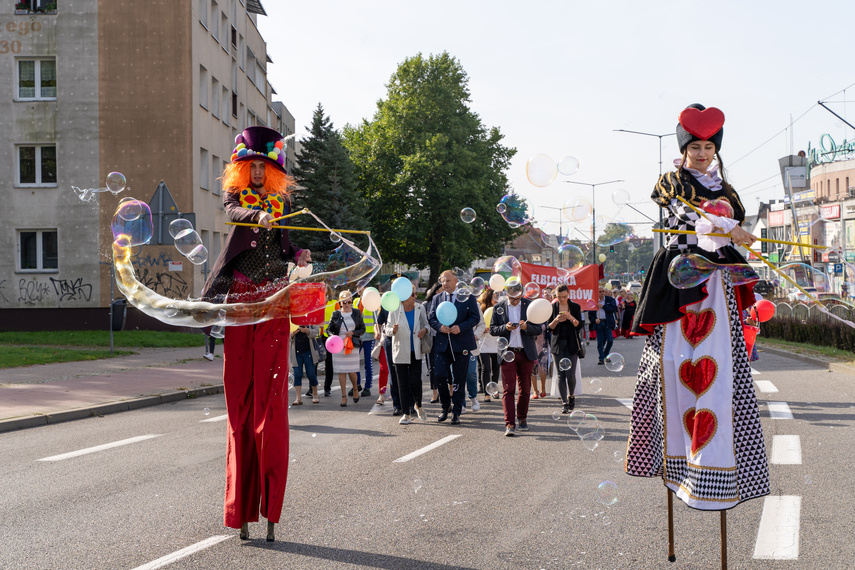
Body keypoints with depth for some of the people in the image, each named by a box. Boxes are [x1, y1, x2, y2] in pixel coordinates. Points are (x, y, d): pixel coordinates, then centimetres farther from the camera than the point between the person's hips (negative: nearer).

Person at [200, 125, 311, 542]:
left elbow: (283, 242, 14)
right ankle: (242, 507, 2)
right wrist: (258, 217, -34)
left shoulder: (282, 200, 15)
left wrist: (298, 255, -8)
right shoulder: (235, 196, 10)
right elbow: (234, 214, -13)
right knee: (240, 395, -2)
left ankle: (270, 505, -4)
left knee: (271, 396, -5)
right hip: (240, 297, -1)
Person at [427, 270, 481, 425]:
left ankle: (456, 412, 10)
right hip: (441, 344, 2)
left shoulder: (468, 297, 3)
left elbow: (475, 317, -2)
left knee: (459, 379, 2)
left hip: (461, 344, -2)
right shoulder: (436, 298, 13)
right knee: (440, 376, -5)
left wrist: (461, 327, -18)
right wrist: (440, 326, -13)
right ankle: (445, 407, 15)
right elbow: (431, 318, 8)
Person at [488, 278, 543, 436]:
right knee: (508, 389, -7)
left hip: (526, 352, 1)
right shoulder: (499, 308, 4)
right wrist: (505, 328, -15)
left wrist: (527, 327, -16)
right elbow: (492, 329, 4)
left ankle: (522, 418, 28)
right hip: (507, 352, -1)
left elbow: (539, 329, 4)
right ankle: (510, 424, -10)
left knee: (525, 389, 10)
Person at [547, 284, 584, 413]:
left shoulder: (575, 307, 4)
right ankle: (564, 403, 3)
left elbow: (580, 326, -1)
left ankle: (571, 396, 21)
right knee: (561, 374, -2)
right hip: (557, 344, 1)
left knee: (570, 374, -6)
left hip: (572, 345, -1)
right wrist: (556, 320, -16)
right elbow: (549, 327, 3)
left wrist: (571, 318, -19)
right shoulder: (552, 307, 5)